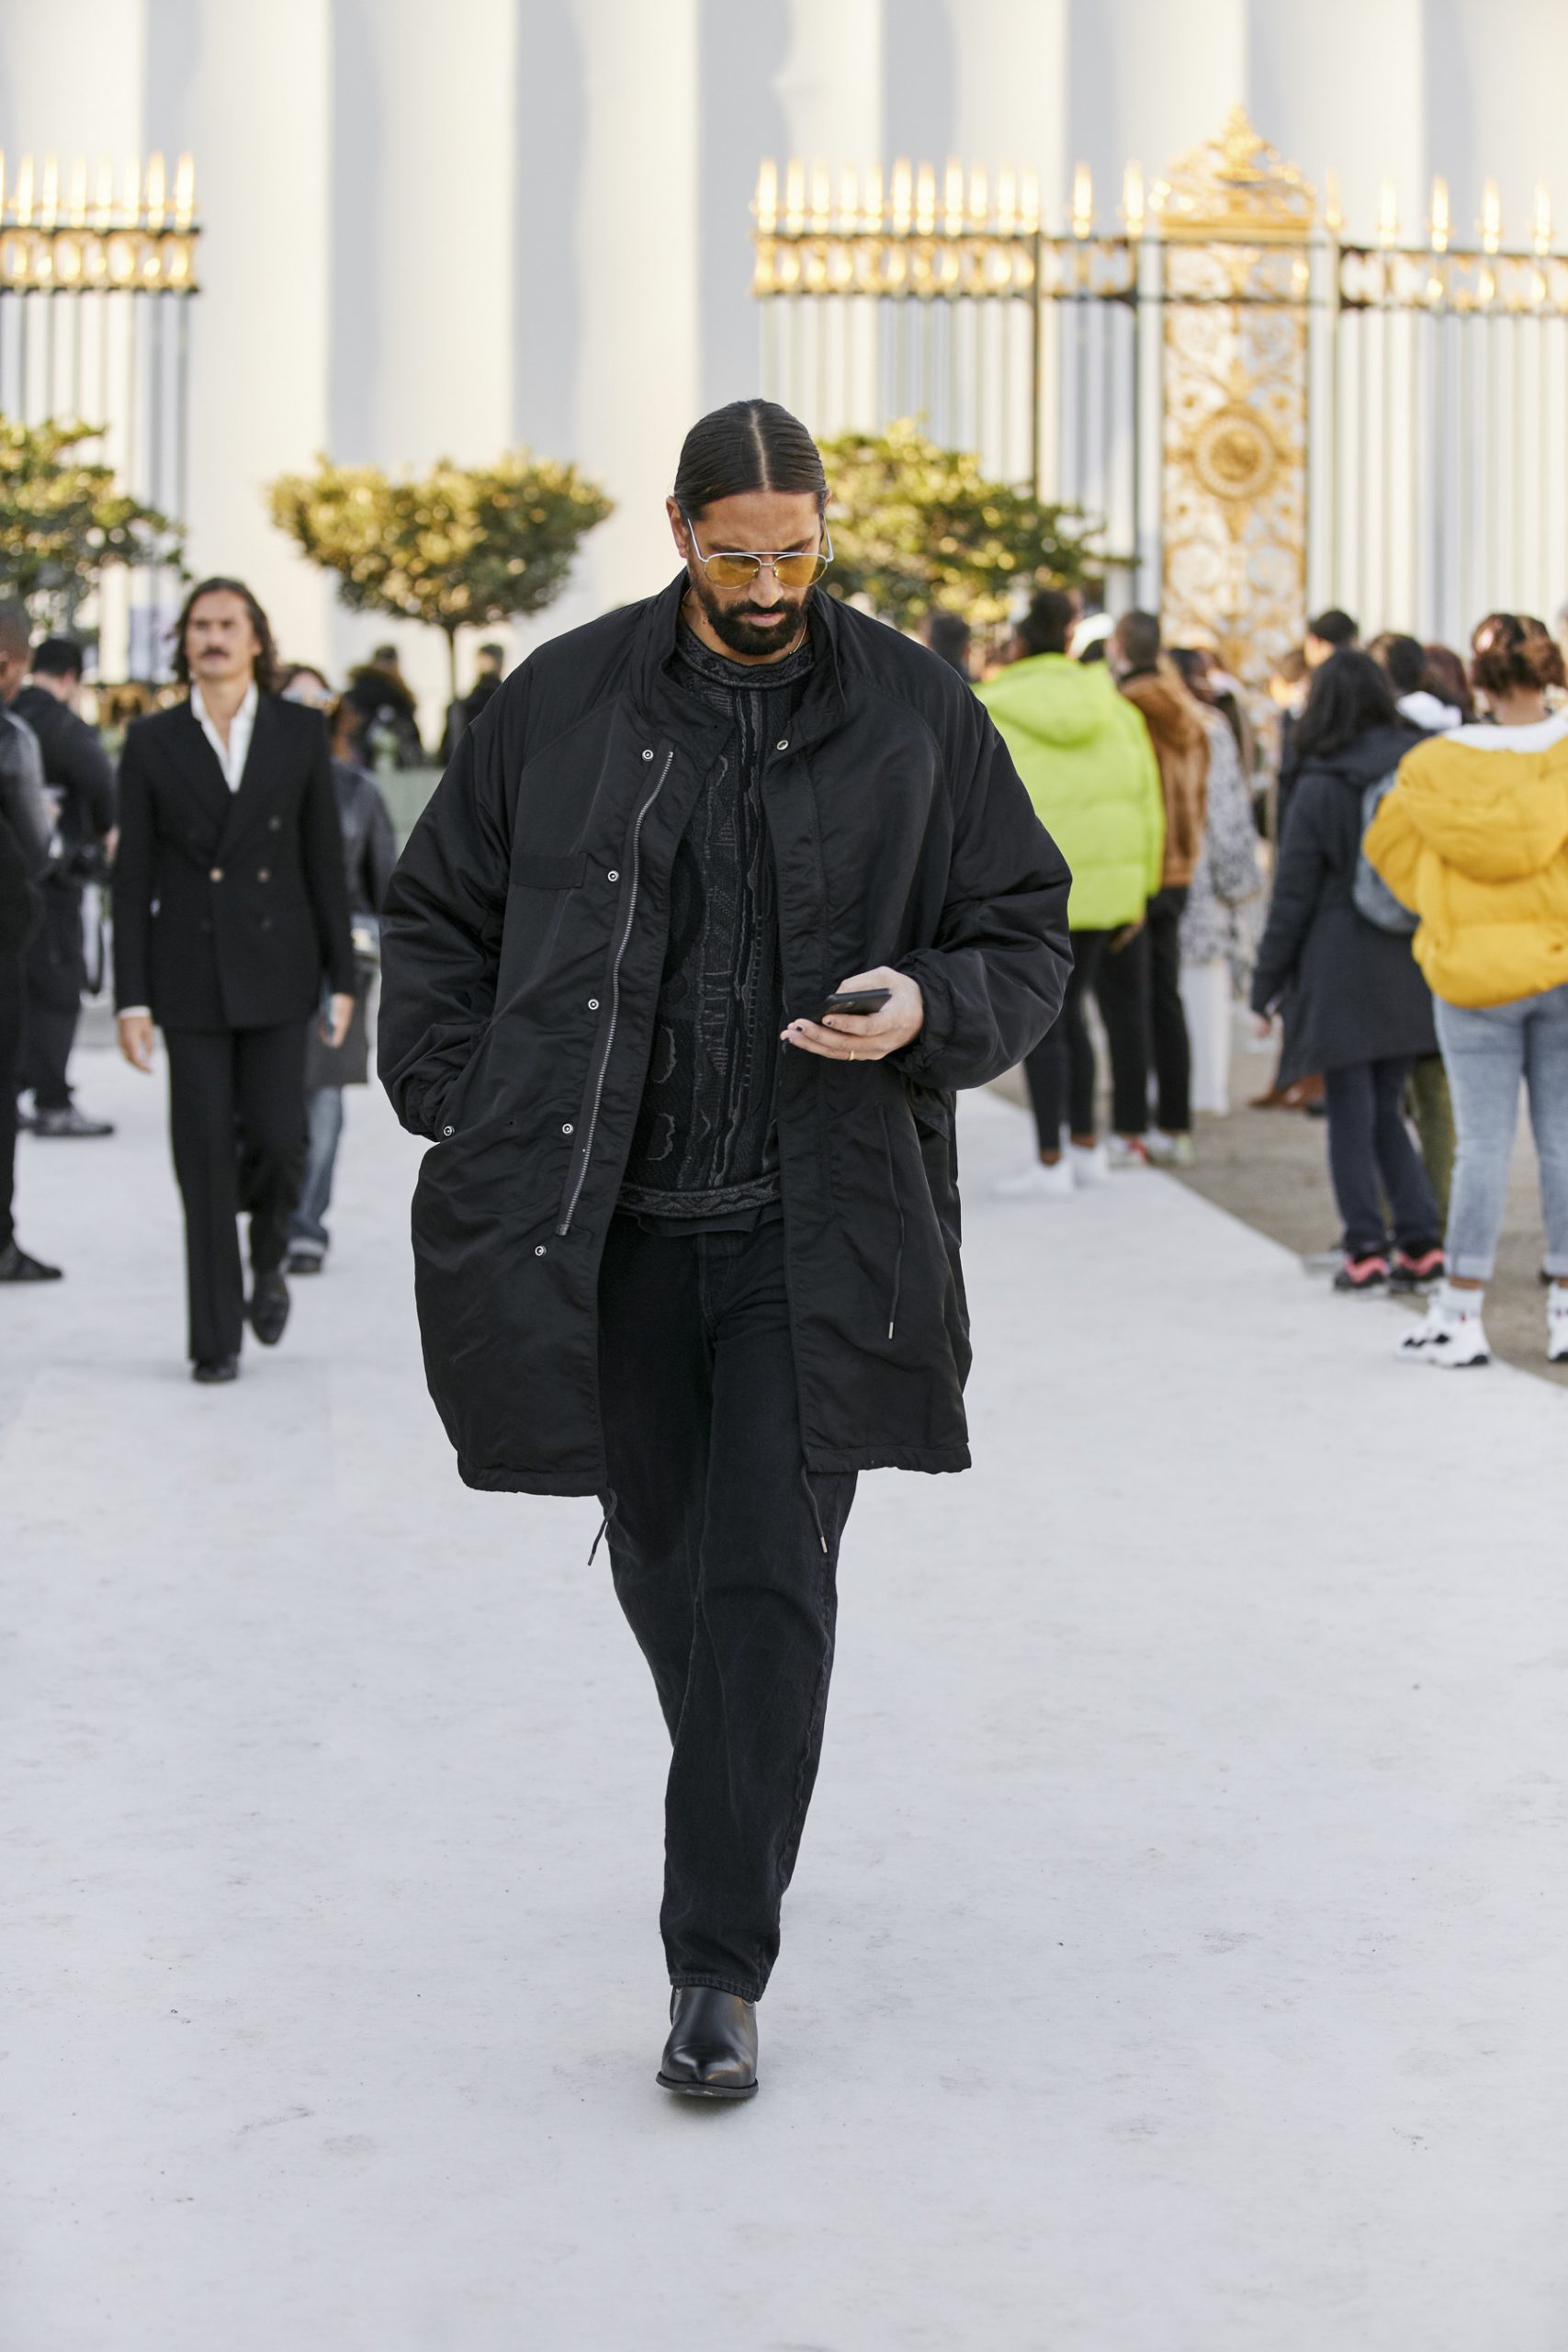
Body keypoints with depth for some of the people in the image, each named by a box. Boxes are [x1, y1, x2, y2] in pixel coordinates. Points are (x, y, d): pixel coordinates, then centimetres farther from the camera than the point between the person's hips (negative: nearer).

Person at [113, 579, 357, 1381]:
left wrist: (343, 978, 1)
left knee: (277, 1138, -7)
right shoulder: (151, 742, 2)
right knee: (205, 1159, -1)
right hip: (189, 970, 0)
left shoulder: (299, 731, 4)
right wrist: (131, 998, -4)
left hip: (276, 963, 0)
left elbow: (325, 861, 5)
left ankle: (267, 1259, 26)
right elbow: (133, 877, 1)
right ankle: (214, 1340, 8)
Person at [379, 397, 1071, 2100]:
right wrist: (468, 1115, -2)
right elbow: (436, 916, 11)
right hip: (609, 1224, 2)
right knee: (660, 1564, 14)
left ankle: (719, 1962, -2)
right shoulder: (561, 706, 4)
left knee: (768, 1580, -8)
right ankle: (745, 1826, 41)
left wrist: (931, 1008, -14)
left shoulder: (915, 715, 3)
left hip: (812, 1235, -2)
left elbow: (1026, 938, 8)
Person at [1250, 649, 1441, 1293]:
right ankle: (1421, 1244, 8)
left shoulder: (1320, 787, -9)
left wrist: (1266, 986, 1)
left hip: (1342, 968, -4)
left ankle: (1366, 1251, 0)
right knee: (1386, 1110, 15)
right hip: (1410, 969, 4)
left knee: (1352, 1116, 3)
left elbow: (1293, 894, -6)